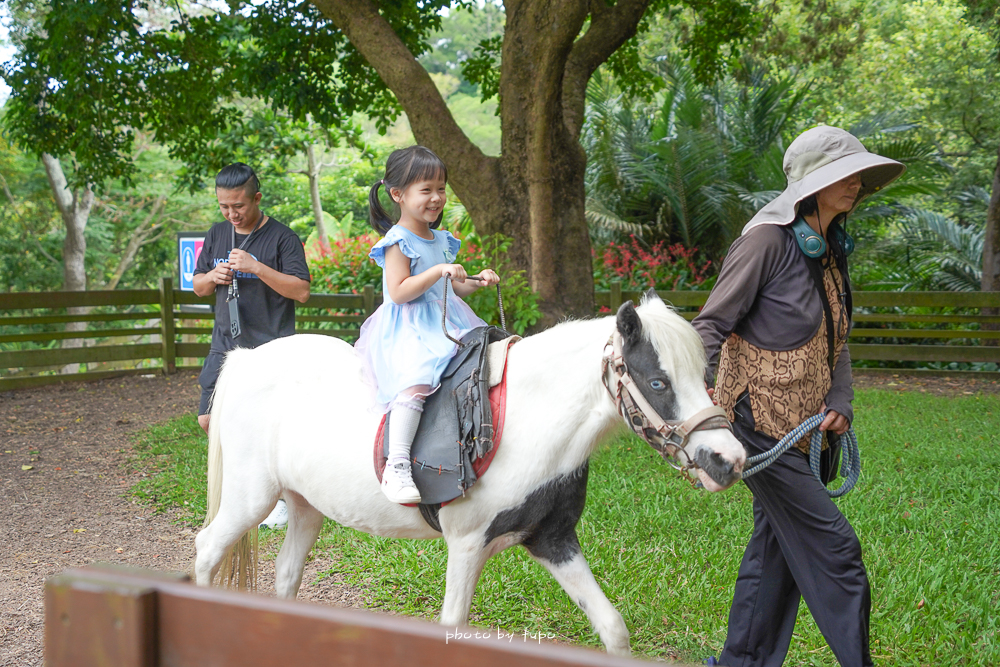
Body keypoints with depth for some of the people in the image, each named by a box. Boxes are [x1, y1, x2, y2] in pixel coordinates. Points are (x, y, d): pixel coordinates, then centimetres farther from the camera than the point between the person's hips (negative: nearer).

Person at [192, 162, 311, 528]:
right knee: (209, 420, 5)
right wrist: (213, 277, -6)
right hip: (225, 345, 6)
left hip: (268, 348, -6)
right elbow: (198, 287, 18)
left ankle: (278, 496, 13)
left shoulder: (282, 238, -8)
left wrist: (256, 267, -23)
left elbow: (301, 291, -14)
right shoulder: (217, 234, 11)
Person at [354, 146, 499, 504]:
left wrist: (476, 282, 7)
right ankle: (396, 465, -37)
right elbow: (399, 292, -18)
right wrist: (438, 271, -23)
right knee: (417, 379, -33)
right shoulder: (398, 241, -8)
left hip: (444, 326, 9)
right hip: (407, 331, -9)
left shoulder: (441, 240, 17)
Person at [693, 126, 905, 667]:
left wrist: (840, 404, 2)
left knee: (777, 543, 14)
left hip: (804, 423, 9)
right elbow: (711, 323, -15)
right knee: (832, 545, -6)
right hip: (760, 421, -9)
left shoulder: (831, 249, 10)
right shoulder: (768, 239, -16)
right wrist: (701, 388, -29)